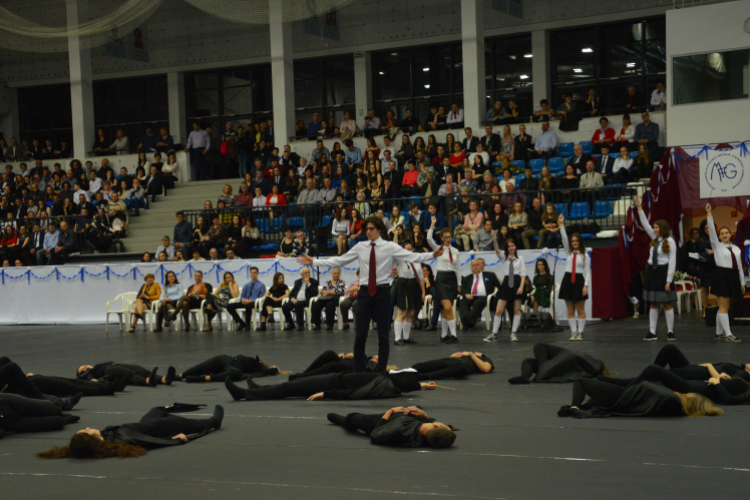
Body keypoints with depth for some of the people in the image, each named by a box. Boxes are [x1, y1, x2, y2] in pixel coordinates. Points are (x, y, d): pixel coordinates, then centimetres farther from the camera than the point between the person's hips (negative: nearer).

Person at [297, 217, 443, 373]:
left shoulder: (390, 247, -3)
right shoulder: (360, 248, 6)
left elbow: (412, 257, -13)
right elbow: (339, 261, 9)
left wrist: (433, 255, -29)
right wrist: (313, 261, 5)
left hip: (382, 292, -2)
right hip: (365, 292, 2)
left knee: (383, 336, 4)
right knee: (360, 336, 3)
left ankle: (381, 371, 13)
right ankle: (358, 371, 11)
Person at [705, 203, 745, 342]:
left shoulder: (736, 249, 15)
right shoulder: (717, 246, 4)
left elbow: (740, 266, 16)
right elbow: (711, 230, -6)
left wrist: (742, 282, 14)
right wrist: (709, 213, -13)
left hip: (734, 277, 5)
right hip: (722, 276, -5)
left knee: (725, 306, 10)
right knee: (724, 306, -8)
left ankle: (719, 332, 19)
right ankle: (728, 334, -12)